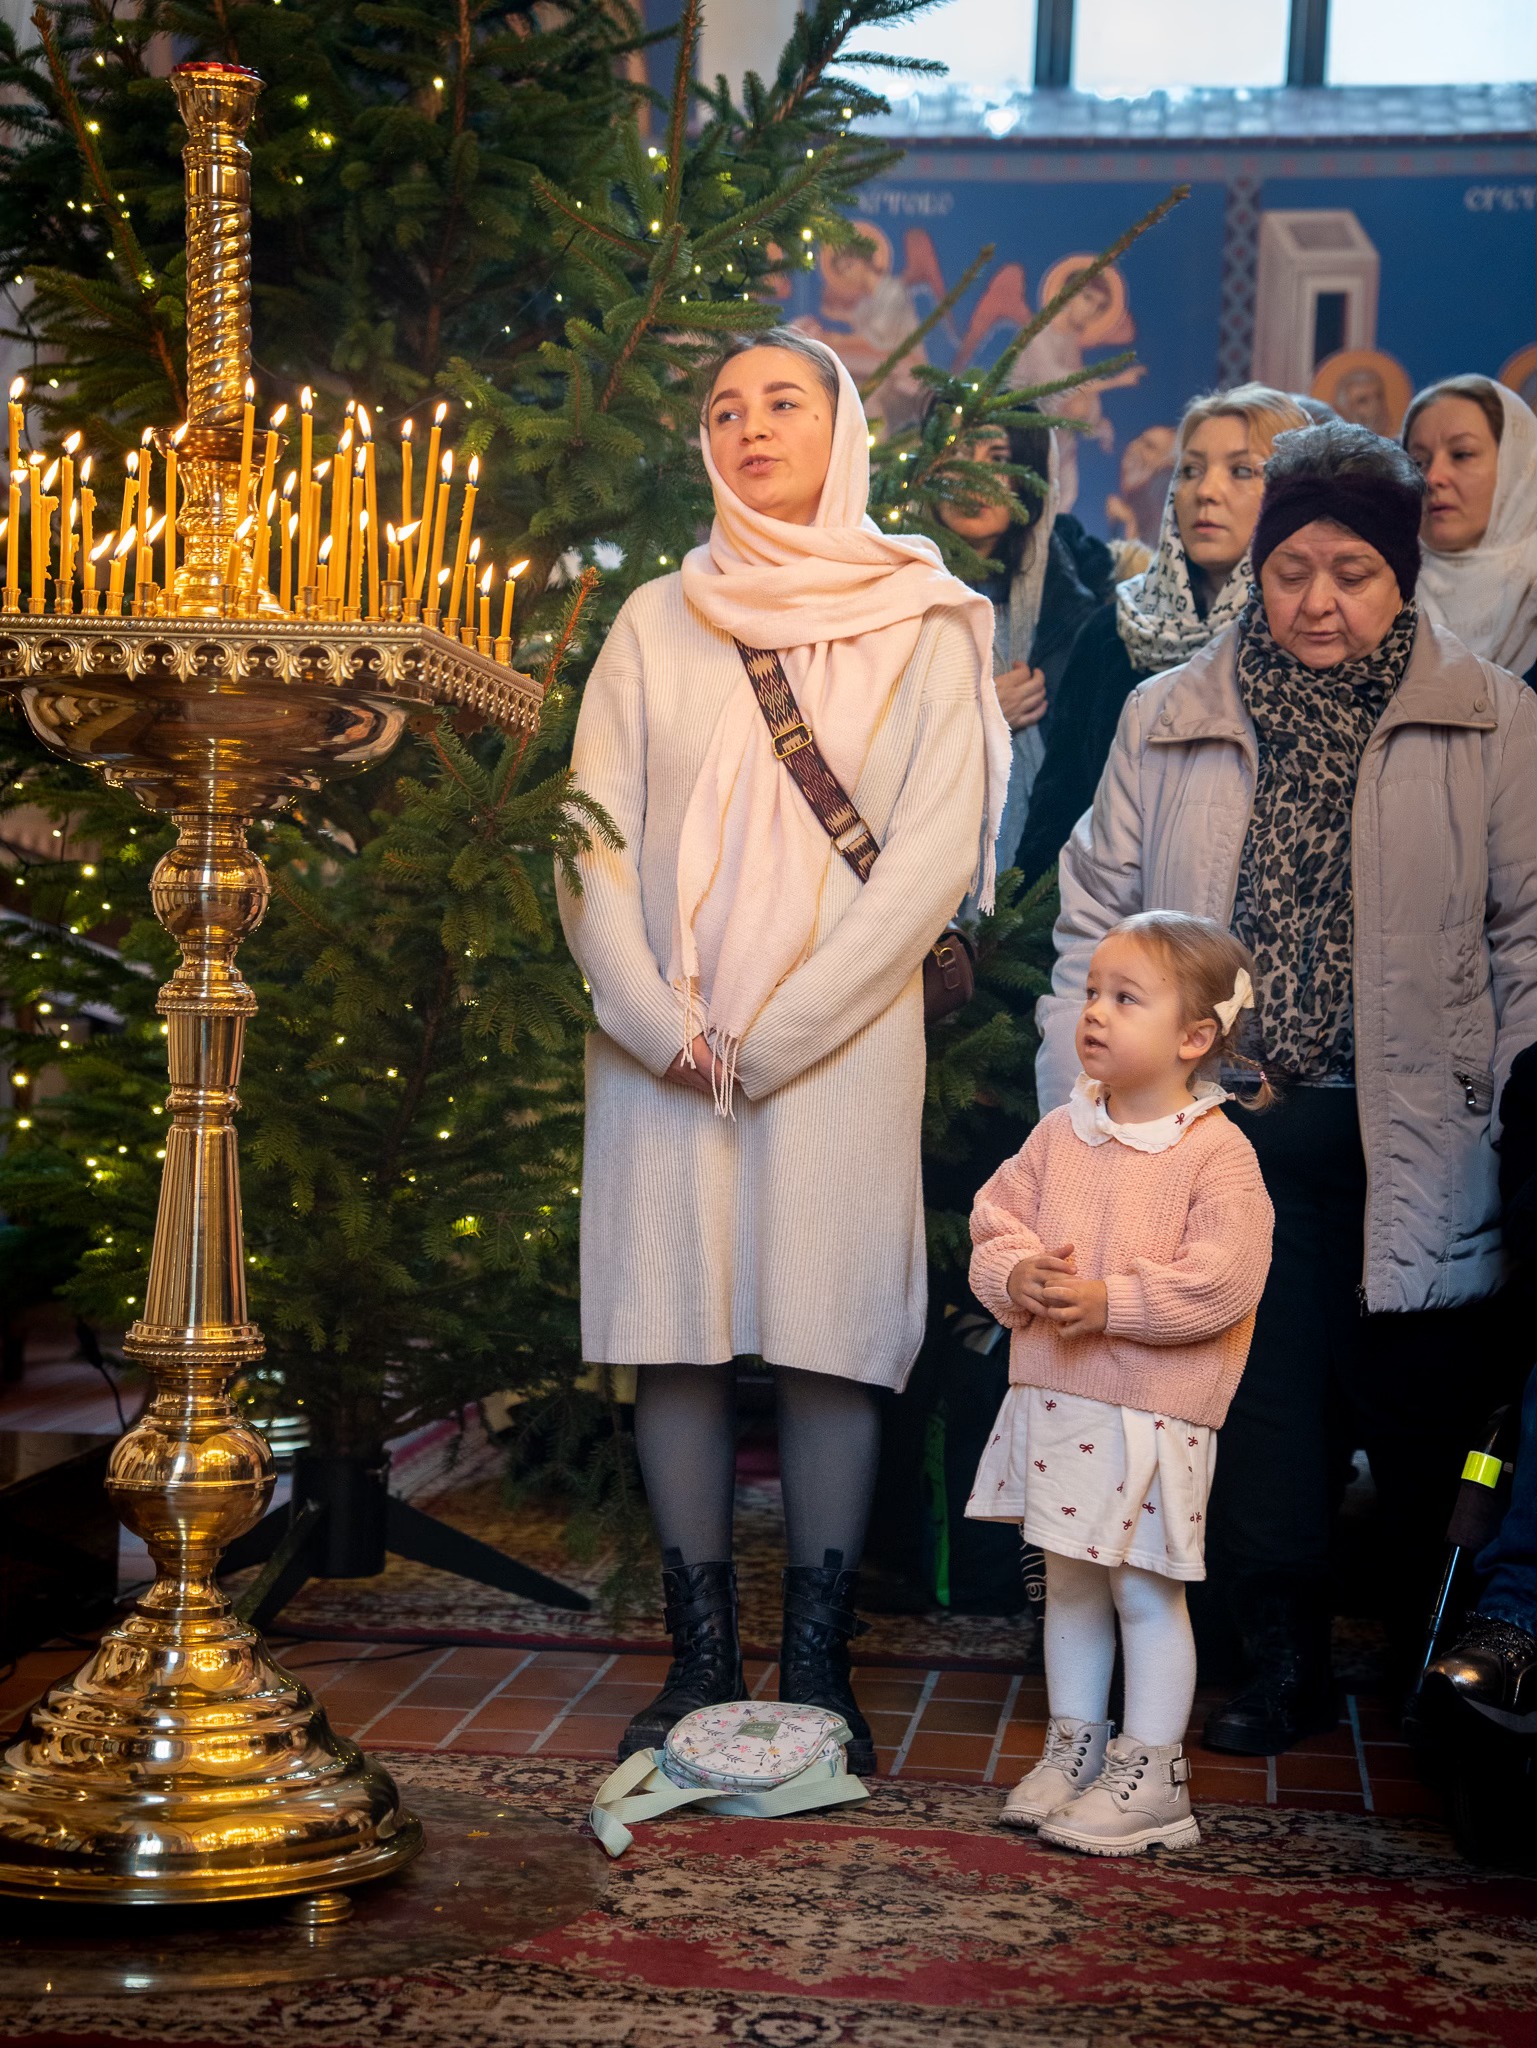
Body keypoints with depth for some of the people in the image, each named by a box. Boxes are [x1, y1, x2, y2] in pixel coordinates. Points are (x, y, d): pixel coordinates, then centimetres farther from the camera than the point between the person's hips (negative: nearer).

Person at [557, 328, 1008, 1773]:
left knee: (829, 1341, -3)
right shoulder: (656, 623, 12)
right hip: (660, 1052, 2)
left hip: (840, 1045, -2)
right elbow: (593, 839, 5)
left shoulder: (922, 624, 6)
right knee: (675, 1334, 1)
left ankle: (818, 1668, 4)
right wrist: (659, 1024, -9)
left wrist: (773, 1029, -10)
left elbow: (932, 854, -4)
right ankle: (701, 1661, 9)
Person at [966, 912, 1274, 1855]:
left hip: (1152, 1417, -6)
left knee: (1145, 1591, 2)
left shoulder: (1219, 1154, -12)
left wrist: (1113, 1301, -23)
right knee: (1070, 1583, 16)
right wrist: (1017, 1274, -12)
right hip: (1053, 1401, 6)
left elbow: (1222, 1282, -19)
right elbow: (997, 1221, 9)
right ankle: (1074, 1747, 30)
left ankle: (1151, 1775, 13)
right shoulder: (1060, 1134, 6)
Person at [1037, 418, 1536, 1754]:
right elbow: (1098, 921, 9)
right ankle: (1284, 1668, 19)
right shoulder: (1169, 721, 9)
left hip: (1417, 1142, -1)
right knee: (1262, 1417, 3)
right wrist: (1078, 1118, 1)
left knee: (1427, 1425, 7)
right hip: (1234, 1134, 1)